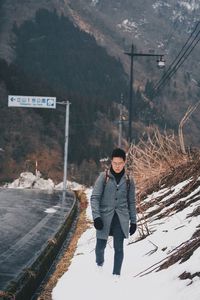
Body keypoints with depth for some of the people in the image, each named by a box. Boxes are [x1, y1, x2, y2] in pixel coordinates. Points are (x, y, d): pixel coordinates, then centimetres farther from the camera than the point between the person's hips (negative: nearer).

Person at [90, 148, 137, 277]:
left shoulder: (128, 181, 6)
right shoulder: (104, 177, -2)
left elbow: (131, 202, 12)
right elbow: (95, 197, -4)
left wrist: (133, 221, 9)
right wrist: (96, 216, -13)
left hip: (121, 219, 1)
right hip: (105, 217, -1)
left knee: (119, 248, -3)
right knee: (101, 246, 4)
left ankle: (116, 275, 6)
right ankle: (99, 264, 35)